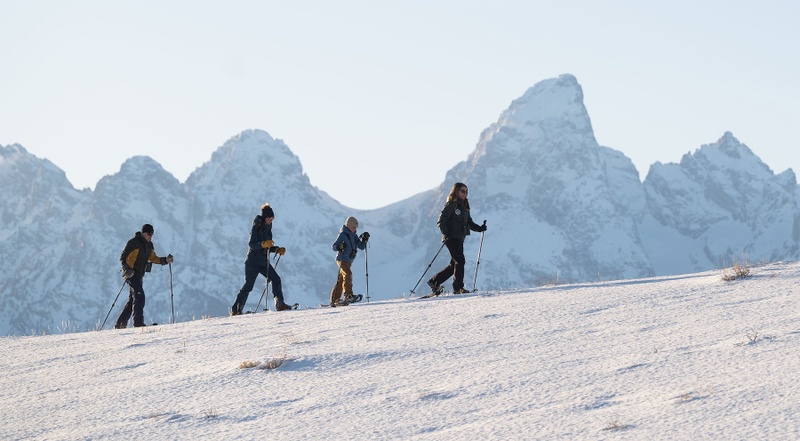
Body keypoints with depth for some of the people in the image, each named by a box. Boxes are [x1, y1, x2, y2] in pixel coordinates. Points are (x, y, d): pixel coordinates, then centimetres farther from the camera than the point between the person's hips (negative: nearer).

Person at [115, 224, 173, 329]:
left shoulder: (149, 245, 11)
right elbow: (123, 257, -12)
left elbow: (153, 258, 21)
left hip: (139, 275, 8)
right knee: (139, 296, -18)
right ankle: (138, 323, -20)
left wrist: (165, 260, 7)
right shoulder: (133, 243, -13)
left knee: (133, 299, 8)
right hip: (131, 274, -8)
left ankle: (120, 324, 13)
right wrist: (126, 269, -26)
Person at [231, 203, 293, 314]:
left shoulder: (267, 228, 13)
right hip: (253, 261, -7)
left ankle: (279, 304, -9)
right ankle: (236, 309, 1)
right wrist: (263, 244, -35)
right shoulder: (256, 228, -9)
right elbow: (251, 245, -20)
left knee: (276, 279, -9)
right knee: (248, 286, -7)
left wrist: (278, 249, 5)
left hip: (264, 261, 7)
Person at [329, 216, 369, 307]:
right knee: (348, 274, -27)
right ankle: (348, 295, -35)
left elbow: (361, 247, 17)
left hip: (348, 261, 8)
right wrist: (339, 247, -35)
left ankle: (334, 301, 13)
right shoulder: (342, 235, -9)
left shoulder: (354, 236, 14)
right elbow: (333, 246, -14)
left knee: (341, 280, 9)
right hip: (342, 259, -8)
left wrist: (364, 240, 0)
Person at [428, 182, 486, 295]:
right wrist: (446, 234, -23)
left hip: (459, 239, 9)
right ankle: (458, 287, -11)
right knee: (460, 261, -16)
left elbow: (469, 223, 20)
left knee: (454, 265, 8)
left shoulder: (464, 207, 18)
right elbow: (441, 221, -12)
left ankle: (434, 282, 18)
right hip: (451, 238, -9)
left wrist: (479, 228, 4)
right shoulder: (451, 205, -7)